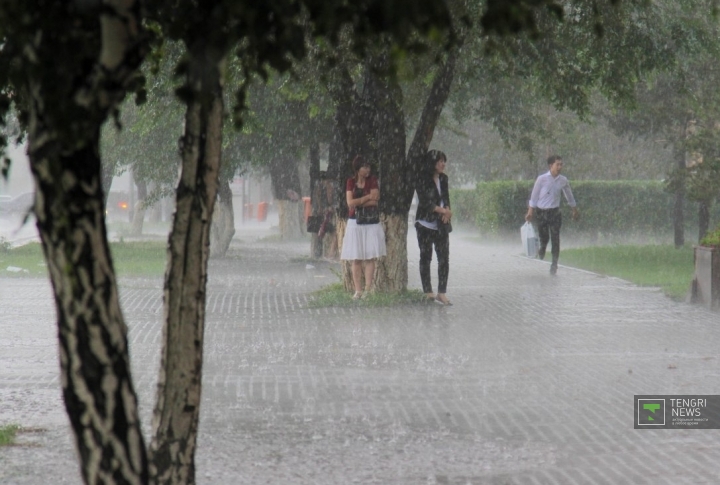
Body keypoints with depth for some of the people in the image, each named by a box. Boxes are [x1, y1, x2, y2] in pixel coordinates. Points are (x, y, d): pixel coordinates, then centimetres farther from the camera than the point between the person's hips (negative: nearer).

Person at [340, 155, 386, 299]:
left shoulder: (372, 180, 2)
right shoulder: (351, 182, 4)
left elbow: (374, 201, -8)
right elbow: (350, 203, -6)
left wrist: (358, 202, -8)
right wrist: (367, 197, -7)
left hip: (371, 223, -1)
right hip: (355, 223, 1)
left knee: (370, 258, -6)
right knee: (356, 259, -1)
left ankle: (368, 290, -5)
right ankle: (358, 291, 1)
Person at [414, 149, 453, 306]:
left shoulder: (443, 178, 10)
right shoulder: (422, 179, -9)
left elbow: (446, 197, 13)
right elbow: (424, 202, -14)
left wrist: (447, 211, -7)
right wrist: (443, 210, -18)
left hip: (441, 224, 5)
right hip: (425, 224, -5)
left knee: (444, 258, -3)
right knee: (426, 257, 3)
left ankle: (442, 293, -1)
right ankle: (428, 291, 10)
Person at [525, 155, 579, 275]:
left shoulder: (563, 180, 0)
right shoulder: (542, 179, -9)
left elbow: (569, 196, 16)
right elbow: (534, 196, -1)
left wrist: (575, 210, 26)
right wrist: (530, 212, 0)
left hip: (555, 212, 2)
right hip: (541, 212, -2)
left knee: (555, 239, -6)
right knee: (543, 239, 6)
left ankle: (554, 265, -1)